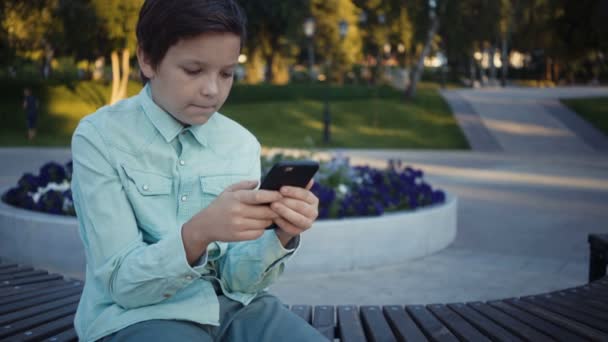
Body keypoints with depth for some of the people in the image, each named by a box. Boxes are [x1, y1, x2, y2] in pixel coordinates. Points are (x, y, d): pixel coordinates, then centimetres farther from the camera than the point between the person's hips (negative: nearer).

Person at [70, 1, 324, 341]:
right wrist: (199, 233, -31)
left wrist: (281, 235, -22)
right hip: (138, 314, -3)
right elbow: (122, 283, -14)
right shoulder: (99, 137, -10)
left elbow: (238, 278, -2)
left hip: (232, 305, 4)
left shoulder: (242, 144, 2)